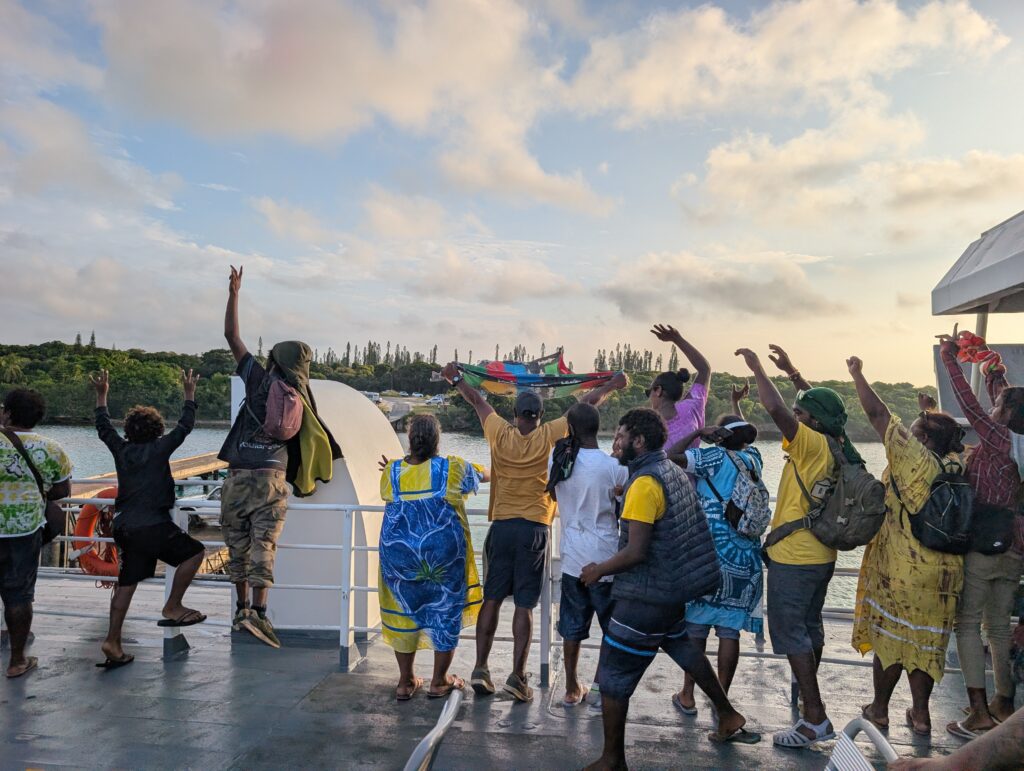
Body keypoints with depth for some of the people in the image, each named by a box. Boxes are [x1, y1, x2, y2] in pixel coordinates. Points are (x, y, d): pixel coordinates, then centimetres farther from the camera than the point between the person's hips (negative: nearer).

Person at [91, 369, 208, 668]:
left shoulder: (121, 449, 9)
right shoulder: (159, 448, -5)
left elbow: (103, 427, 25)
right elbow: (185, 426, 2)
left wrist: (101, 395, 33)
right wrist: (189, 394, 12)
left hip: (124, 527, 7)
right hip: (153, 527, -7)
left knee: (126, 582, 11)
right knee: (194, 552, 5)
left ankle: (112, 641, 11)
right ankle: (172, 607, 2)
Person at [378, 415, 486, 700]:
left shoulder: (391, 471, -2)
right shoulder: (453, 468, -6)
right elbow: (482, 476, 13)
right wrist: (486, 472, 36)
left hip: (399, 552, 2)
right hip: (444, 553, -2)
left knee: (404, 610, 17)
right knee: (445, 612, 13)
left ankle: (405, 682, 26)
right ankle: (439, 681, 24)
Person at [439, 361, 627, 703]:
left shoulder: (500, 434, 0)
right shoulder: (550, 436, -4)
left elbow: (478, 400, 15)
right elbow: (586, 403, 5)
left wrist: (456, 378, 30)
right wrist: (612, 385, 18)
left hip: (501, 526, 2)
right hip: (534, 529, -2)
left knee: (492, 598, 9)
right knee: (524, 605, 2)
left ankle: (481, 669, 10)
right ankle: (517, 676, 4)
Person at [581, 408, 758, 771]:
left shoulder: (644, 483, -21)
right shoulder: (674, 472, 4)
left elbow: (635, 552, -24)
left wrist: (599, 570, -10)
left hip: (644, 596, -9)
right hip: (671, 590, 9)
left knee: (613, 678, 3)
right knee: (683, 649, 30)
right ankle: (728, 717, 45)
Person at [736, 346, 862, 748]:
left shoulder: (813, 444, -19)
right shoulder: (838, 447, 4)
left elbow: (776, 408, -31)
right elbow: (823, 405, 22)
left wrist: (756, 365, -19)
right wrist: (796, 376, 23)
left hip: (793, 557, -9)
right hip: (821, 555, 9)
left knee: (789, 631, -2)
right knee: (810, 625, 24)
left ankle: (815, 718, 0)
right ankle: (806, 691, 43)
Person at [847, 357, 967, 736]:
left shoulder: (916, 459, -15)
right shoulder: (956, 464, 0)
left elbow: (878, 414, -13)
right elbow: (948, 438, 24)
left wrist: (858, 375, -3)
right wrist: (930, 412, 33)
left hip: (901, 571, -6)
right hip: (942, 573, 6)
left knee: (890, 636, 7)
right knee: (925, 640, 15)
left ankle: (879, 708, 21)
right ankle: (921, 713, 23)